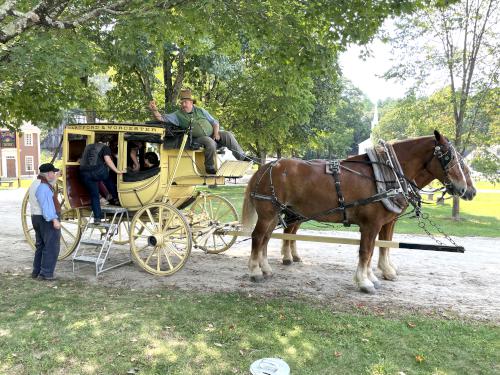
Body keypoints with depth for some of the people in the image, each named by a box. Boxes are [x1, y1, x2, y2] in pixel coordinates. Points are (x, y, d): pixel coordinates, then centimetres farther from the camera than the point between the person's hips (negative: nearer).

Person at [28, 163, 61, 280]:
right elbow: (46, 205, -27)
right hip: (48, 219, -11)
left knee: (40, 246, 17)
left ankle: (36, 271, 23)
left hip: (36, 218, 11)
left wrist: (53, 182, 27)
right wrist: (54, 219, -30)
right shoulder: (43, 186, -19)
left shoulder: (35, 184, 14)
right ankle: (46, 273, -4)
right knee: (51, 247, -6)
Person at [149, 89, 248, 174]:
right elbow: (161, 118, -10)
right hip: (198, 138, -4)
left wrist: (216, 133, -3)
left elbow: (214, 122, 14)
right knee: (210, 142, -35)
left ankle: (242, 158, -6)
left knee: (228, 135, -15)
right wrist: (154, 110, -29)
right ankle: (210, 168, -21)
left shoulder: (200, 111, 11)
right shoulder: (178, 115, 1)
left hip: (212, 133, 4)